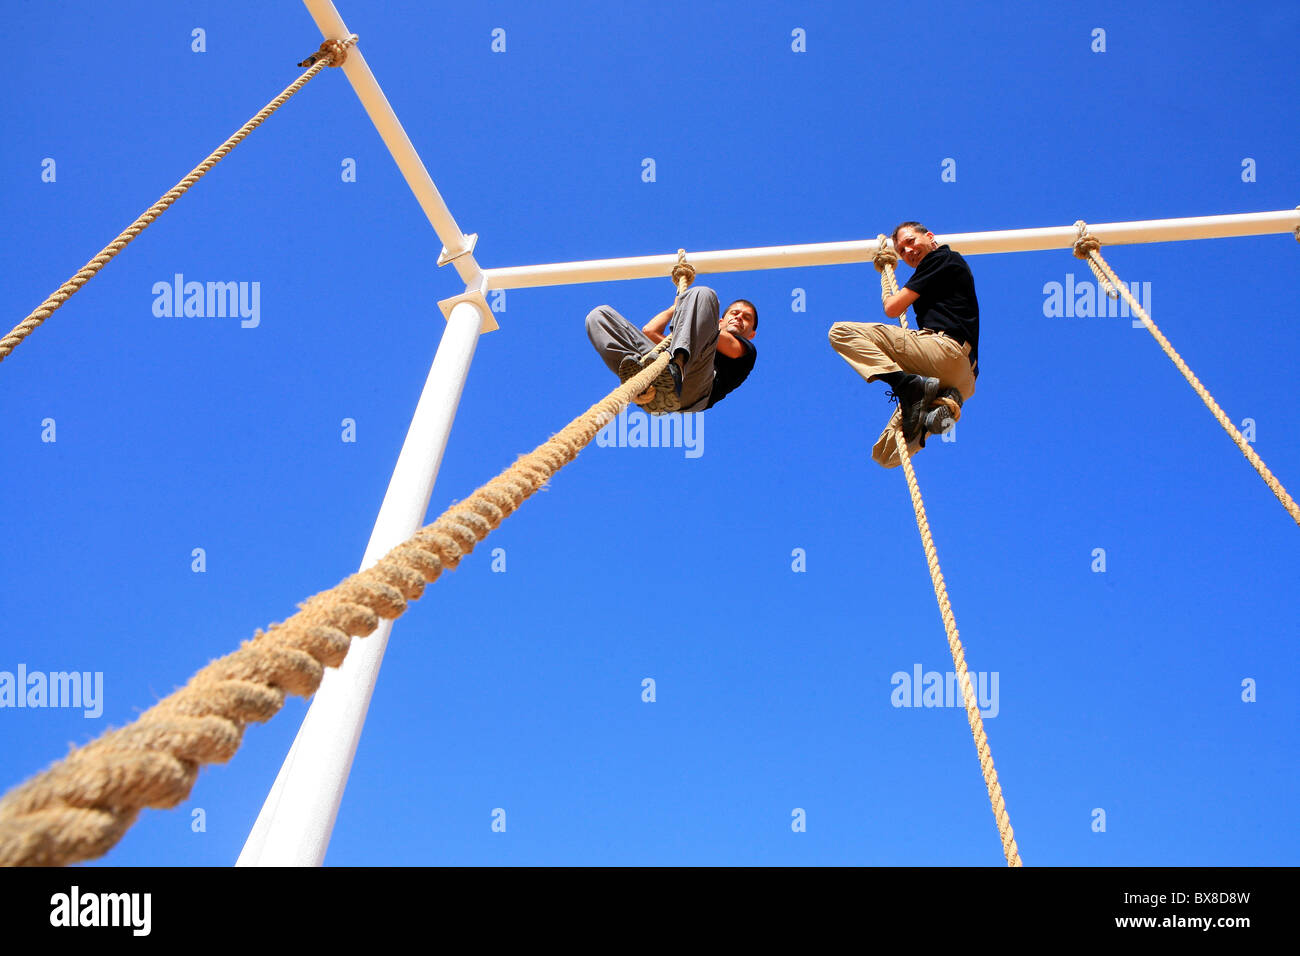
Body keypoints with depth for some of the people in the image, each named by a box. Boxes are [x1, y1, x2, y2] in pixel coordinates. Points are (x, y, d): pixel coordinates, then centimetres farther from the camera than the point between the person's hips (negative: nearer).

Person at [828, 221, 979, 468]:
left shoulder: (941, 258, 7)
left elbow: (893, 308, 2)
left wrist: (886, 296, 23)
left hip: (946, 347, -9)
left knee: (841, 331, -12)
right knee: (885, 454, 9)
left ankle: (909, 384, -26)